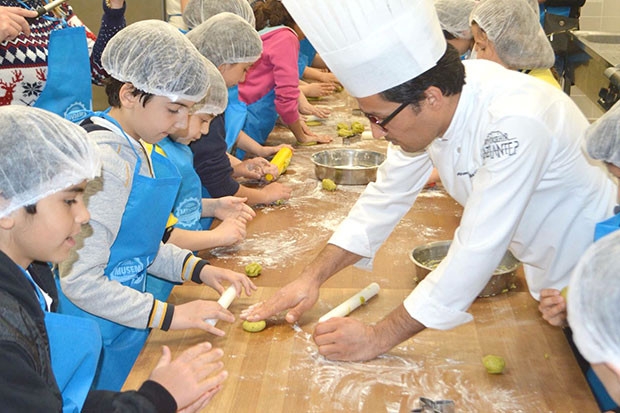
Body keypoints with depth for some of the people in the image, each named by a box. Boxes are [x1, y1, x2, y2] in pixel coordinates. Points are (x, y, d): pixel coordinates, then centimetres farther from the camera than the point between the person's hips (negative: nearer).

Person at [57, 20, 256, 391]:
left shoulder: (135, 148, 4)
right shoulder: (104, 161, -25)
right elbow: (81, 281, -26)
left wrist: (198, 269, 4)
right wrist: (169, 315, -21)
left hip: (128, 328, 9)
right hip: (102, 338, -9)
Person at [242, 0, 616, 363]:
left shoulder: (514, 122, -37)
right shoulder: (430, 97, -13)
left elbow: (477, 252, -36)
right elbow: (387, 196, -3)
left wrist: (379, 338, -30)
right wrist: (312, 278, -9)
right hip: (546, 276, 7)